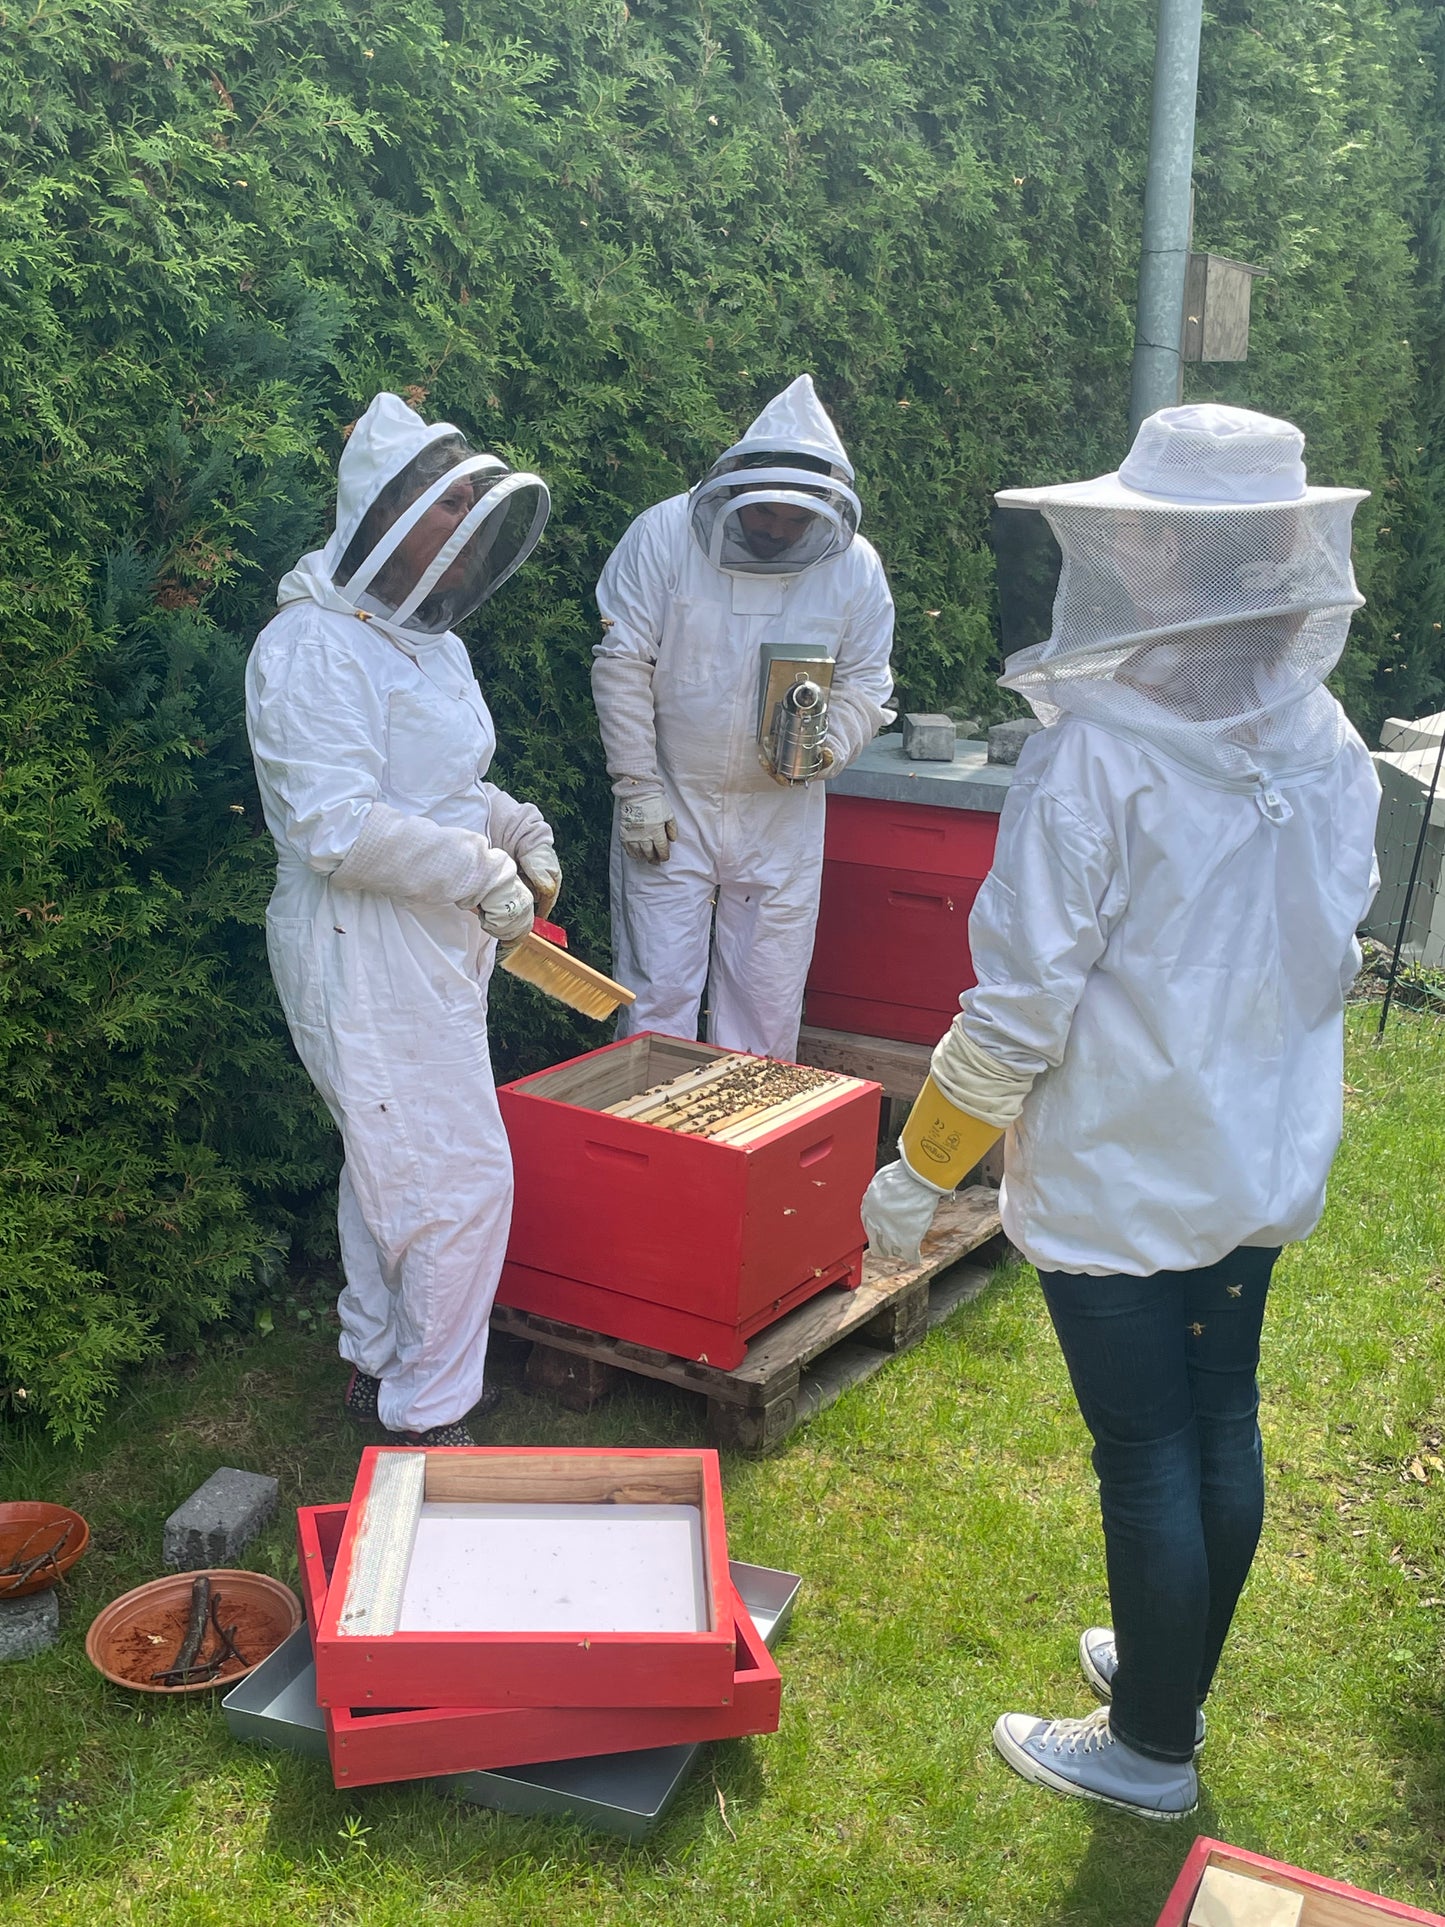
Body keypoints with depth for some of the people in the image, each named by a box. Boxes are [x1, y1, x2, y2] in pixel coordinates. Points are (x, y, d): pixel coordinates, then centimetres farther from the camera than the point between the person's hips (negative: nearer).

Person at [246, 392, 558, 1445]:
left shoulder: (424, 636, 13)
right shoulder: (314, 648, -19)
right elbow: (338, 826, -26)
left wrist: (519, 825, 6)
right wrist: (482, 874, -19)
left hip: (432, 948, 10)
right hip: (366, 953, -10)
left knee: (389, 1166, 20)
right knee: (460, 1181, -6)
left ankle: (376, 1364, 36)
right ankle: (430, 1418, 9)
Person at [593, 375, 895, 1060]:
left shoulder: (855, 566, -4)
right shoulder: (663, 535, -11)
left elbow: (864, 681, 5)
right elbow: (622, 664, -8)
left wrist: (830, 745, -16)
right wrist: (636, 788, -11)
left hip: (782, 816, 2)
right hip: (669, 804, -2)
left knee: (769, 1000, 10)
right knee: (658, 991, 2)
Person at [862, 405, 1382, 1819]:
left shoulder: (1097, 755, -24)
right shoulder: (1330, 747, -2)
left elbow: (1020, 1008, -21)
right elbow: (1332, 955, 9)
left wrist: (920, 1171, -10)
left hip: (1118, 1181, -7)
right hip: (1264, 1164, 7)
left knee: (1148, 1462, 8)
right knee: (1221, 1428, 20)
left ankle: (1149, 1750, 28)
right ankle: (1178, 1677, 42)